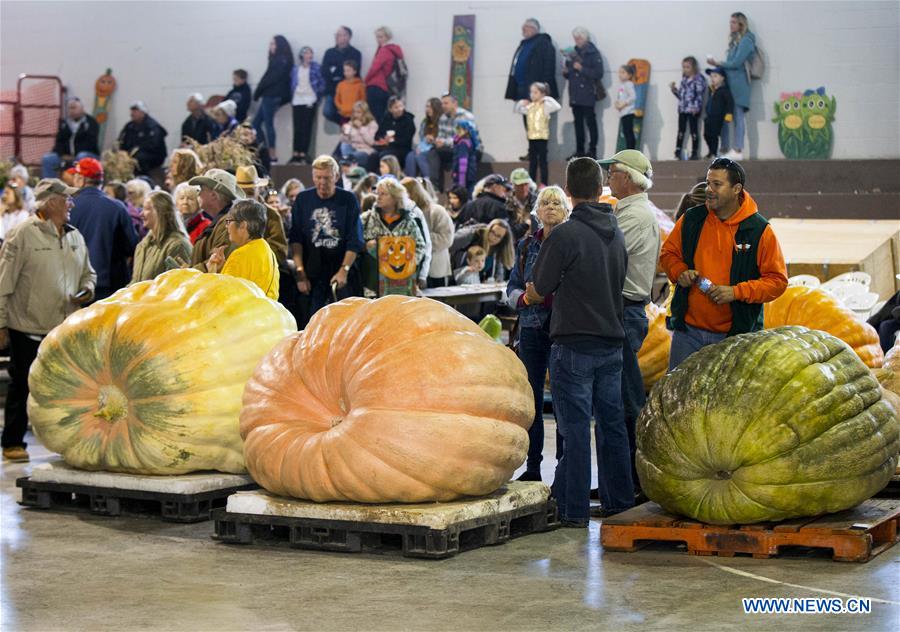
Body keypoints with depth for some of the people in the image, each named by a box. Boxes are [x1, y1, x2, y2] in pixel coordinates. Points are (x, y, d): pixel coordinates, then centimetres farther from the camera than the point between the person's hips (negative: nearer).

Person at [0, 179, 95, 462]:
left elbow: (88, 273, 24)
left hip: (67, 329, 6)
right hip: (28, 329, -6)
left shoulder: (75, 237, 12)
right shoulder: (23, 234, -9)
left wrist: (87, 290, 1)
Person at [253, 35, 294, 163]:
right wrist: (259, 92, 6)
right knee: (256, 123, 9)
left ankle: (272, 155, -3)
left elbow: (271, 78, -17)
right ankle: (265, 152, 9)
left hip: (271, 95, -9)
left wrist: (258, 91, -10)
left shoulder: (281, 60, -12)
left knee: (268, 124, -6)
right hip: (269, 96, 9)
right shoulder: (277, 60, 16)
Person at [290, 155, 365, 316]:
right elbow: (296, 239, 2)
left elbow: (355, 241, -3)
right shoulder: (303, 200, 4)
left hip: (343, 274, -1)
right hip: (312, 275, 1)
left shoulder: (348, 200, 1)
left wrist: (344, 270, -13)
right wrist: (300, 272, -7)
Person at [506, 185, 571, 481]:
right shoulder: (527, 245, 11)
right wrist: (526, 298, -9)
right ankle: (532, 466, 16)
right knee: (531, 400, 7)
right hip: (533, 330, 4)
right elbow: (512, 288, 11)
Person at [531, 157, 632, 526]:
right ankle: (619, 502, 21)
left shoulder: (565, 235, -13)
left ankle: (574, 511, -1)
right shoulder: (616, 233, 10)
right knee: (612, 423, 13)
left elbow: (539, 291, -7)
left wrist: (537, 294, 15)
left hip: (574, 344, -7)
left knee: (575, 428, -4)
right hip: (612, 340, 7)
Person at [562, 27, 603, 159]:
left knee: (590, 122, -6)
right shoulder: (572, 54, 15)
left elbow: (598, 74, -13)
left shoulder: (593, 54, -4)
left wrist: (582, 69, -18)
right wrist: (566, 72, 0)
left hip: (588, 95, -7)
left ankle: (592, 151, -4)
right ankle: (579, 151, 14)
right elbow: (568, 74, 22)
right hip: (575, 95, 7)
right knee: (578, 123, 9)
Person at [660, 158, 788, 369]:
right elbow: (668, 253, 17)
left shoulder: (759, 230, -6)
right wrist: (680, 272, -5)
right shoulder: (691, 220, 4)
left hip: (735, 335, -3)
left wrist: (736, 292, -17)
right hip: (688, 330, 3)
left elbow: (778, 281, -6)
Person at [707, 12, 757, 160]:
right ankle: (735, 150, 3)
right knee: (735, 117, 5)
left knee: (738, 116, -10)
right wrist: (719, 66, 4)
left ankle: (738, 151, -12)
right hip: (732, 83, 9)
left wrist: (717, 63, -6)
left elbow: (736, 63, -13)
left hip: (739, 83, -9)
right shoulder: (735, 40, 21)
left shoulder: (746, 40, -7)